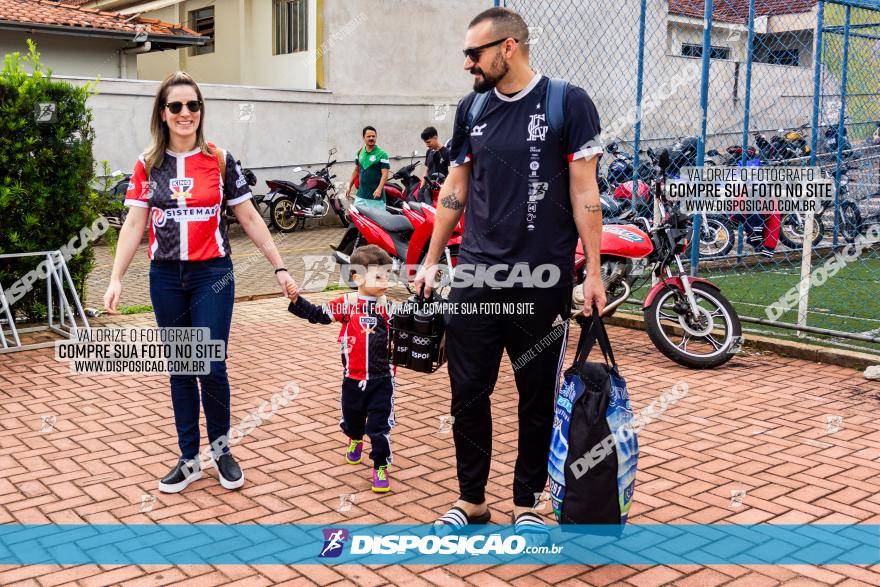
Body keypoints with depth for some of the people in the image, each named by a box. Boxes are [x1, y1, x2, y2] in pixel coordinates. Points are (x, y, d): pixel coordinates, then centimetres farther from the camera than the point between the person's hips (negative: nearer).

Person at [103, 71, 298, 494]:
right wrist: (116, 279, -7)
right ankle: (189, 460, 20)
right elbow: (134, 225, 2)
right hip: (165, 279, 2)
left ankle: (221, 448, 18)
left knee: (212, 368, -6)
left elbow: (250, 219, 2)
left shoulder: (220, 161, -1)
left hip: (212, 274, -2)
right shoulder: (148, 166, 4)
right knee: (180, 370, 9)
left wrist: (280, 268, 0)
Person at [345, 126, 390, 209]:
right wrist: (349, 187, 20)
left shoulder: (382, 154, -7)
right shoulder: (360, 152, 11)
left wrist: (379, 189, -28)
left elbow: (385, 174, -14)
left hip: (375, 197, -6)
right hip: (360, 195, 6)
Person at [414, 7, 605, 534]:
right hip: (476, 276, 4)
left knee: (537, 398, 9)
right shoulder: (472, 109, 8)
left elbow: (584, 191, -6)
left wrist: (593, 272, -9)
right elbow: (456, 189, 14)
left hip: (542, 281, -4)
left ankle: (528, 503, 25)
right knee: (468, 391, 7)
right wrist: (431, 262, 12)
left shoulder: (568, 103, -5)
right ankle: (472, 499, 24)